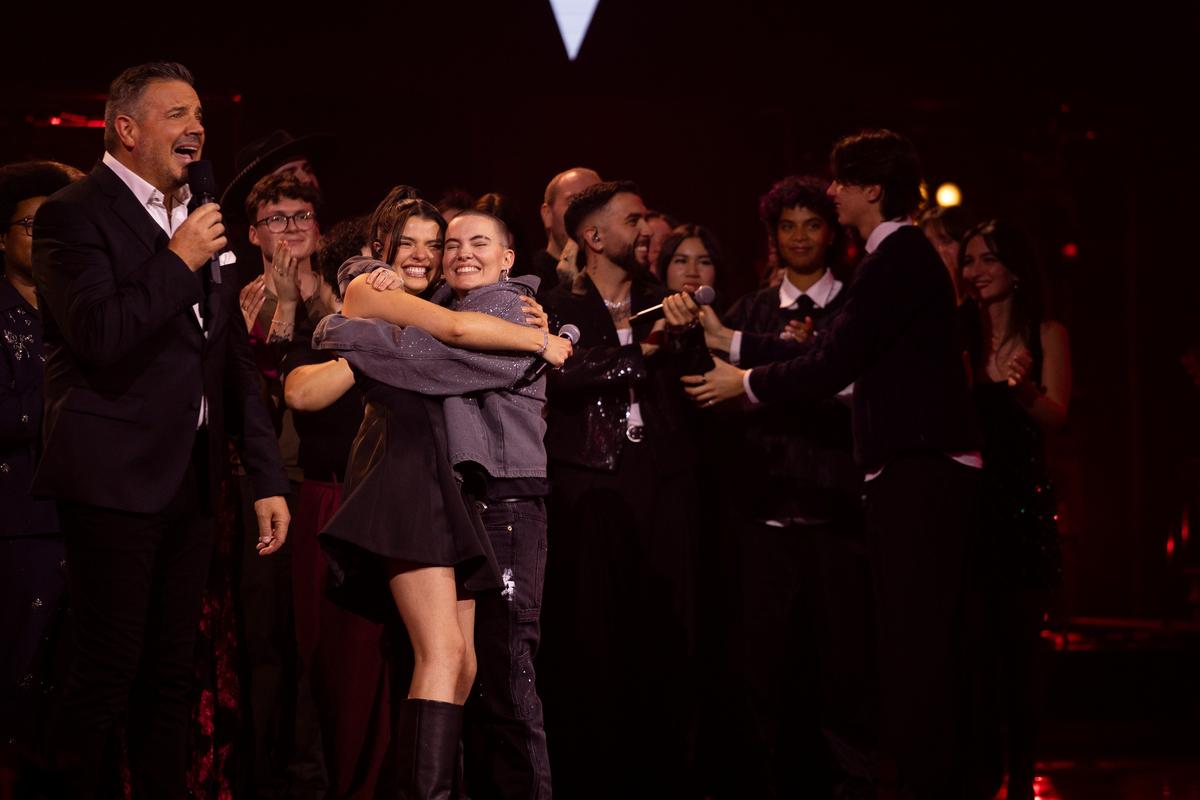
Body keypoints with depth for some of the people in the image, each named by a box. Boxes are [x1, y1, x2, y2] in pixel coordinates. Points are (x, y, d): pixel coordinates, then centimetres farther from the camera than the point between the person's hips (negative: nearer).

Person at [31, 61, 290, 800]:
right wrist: (179, 261, -14)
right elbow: (100, 337, -21)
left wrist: (268, 478, 15)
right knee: (108, 670, -5)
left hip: (191, 482, 7)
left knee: (172, 671, 10)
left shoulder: (199, 221, 15)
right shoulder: (73, 215, -7)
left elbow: (236, 358, 18)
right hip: (114, 481, -7)